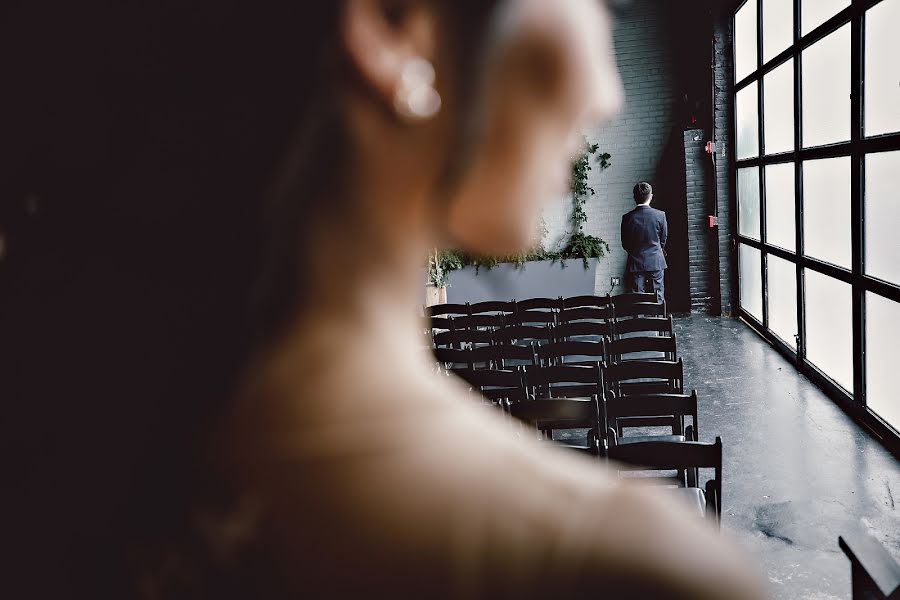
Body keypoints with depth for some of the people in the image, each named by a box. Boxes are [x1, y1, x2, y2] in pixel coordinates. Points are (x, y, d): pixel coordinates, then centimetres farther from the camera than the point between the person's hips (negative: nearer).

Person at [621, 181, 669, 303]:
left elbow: (625, 244, 2)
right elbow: (663, 240, 7)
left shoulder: (628, 218, -7)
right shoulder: (660, 215, -6)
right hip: (656, 262, 0)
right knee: (658, 298, 7)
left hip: (636, 262, 0)